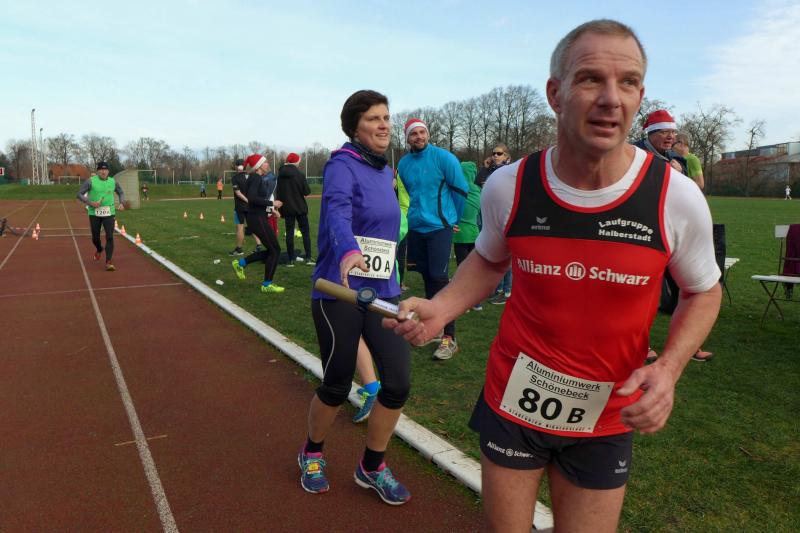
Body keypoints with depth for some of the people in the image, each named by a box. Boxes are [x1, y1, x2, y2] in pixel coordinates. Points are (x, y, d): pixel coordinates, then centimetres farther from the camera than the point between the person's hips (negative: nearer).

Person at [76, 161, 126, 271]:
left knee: (109, 237, -12)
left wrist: (122, 203, 1)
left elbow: (121, 193, 19)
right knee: (95, 238, 10)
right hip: (94, 214, -1)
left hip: (109, 213, 1)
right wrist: (90, 202, -17)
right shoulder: (91, 181, -5)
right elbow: (79, 194, -3)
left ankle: (108, 263, -11)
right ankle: (99, 250, 46)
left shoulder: (113, 182, 4)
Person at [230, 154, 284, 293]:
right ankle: (267, 285, 5)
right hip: (257, 219, -10)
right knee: (275, 250, -4)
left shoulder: (260, 178, 13)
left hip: (260, 218, 10)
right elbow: (251, 198, -27)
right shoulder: (254, 178, -15)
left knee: (271, 250, 14)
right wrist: (271, 203, -22)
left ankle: (240, 263, 23)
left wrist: (271, 209, 11)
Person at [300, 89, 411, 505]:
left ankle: (371, 468, 22)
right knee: (337, 387, 6)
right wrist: (349, 250, -51)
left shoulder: (386, 172, 12)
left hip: (383, 292, 6)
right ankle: (312, 454, 37)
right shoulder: (342, 165, -10)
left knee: (398, 382, -2)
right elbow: (337, 210, -31)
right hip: (339, 294, -6)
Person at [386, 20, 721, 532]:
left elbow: (703, 292, 1)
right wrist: (439, 308, -11)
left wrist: (668, 368, -17)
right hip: (512, 403, 1)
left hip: (606, 420, 0)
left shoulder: (677, 197, -16)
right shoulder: (508, 187, -13)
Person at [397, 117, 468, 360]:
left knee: (439, 279, -11)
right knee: (427, 277, 13)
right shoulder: (403, 163, 8)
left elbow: (460, 189, -2)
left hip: (439, 227, -5)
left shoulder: (443, 157, -7)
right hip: (416, 228, 6)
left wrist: (452, 219, 6)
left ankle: (449, 338, -7)